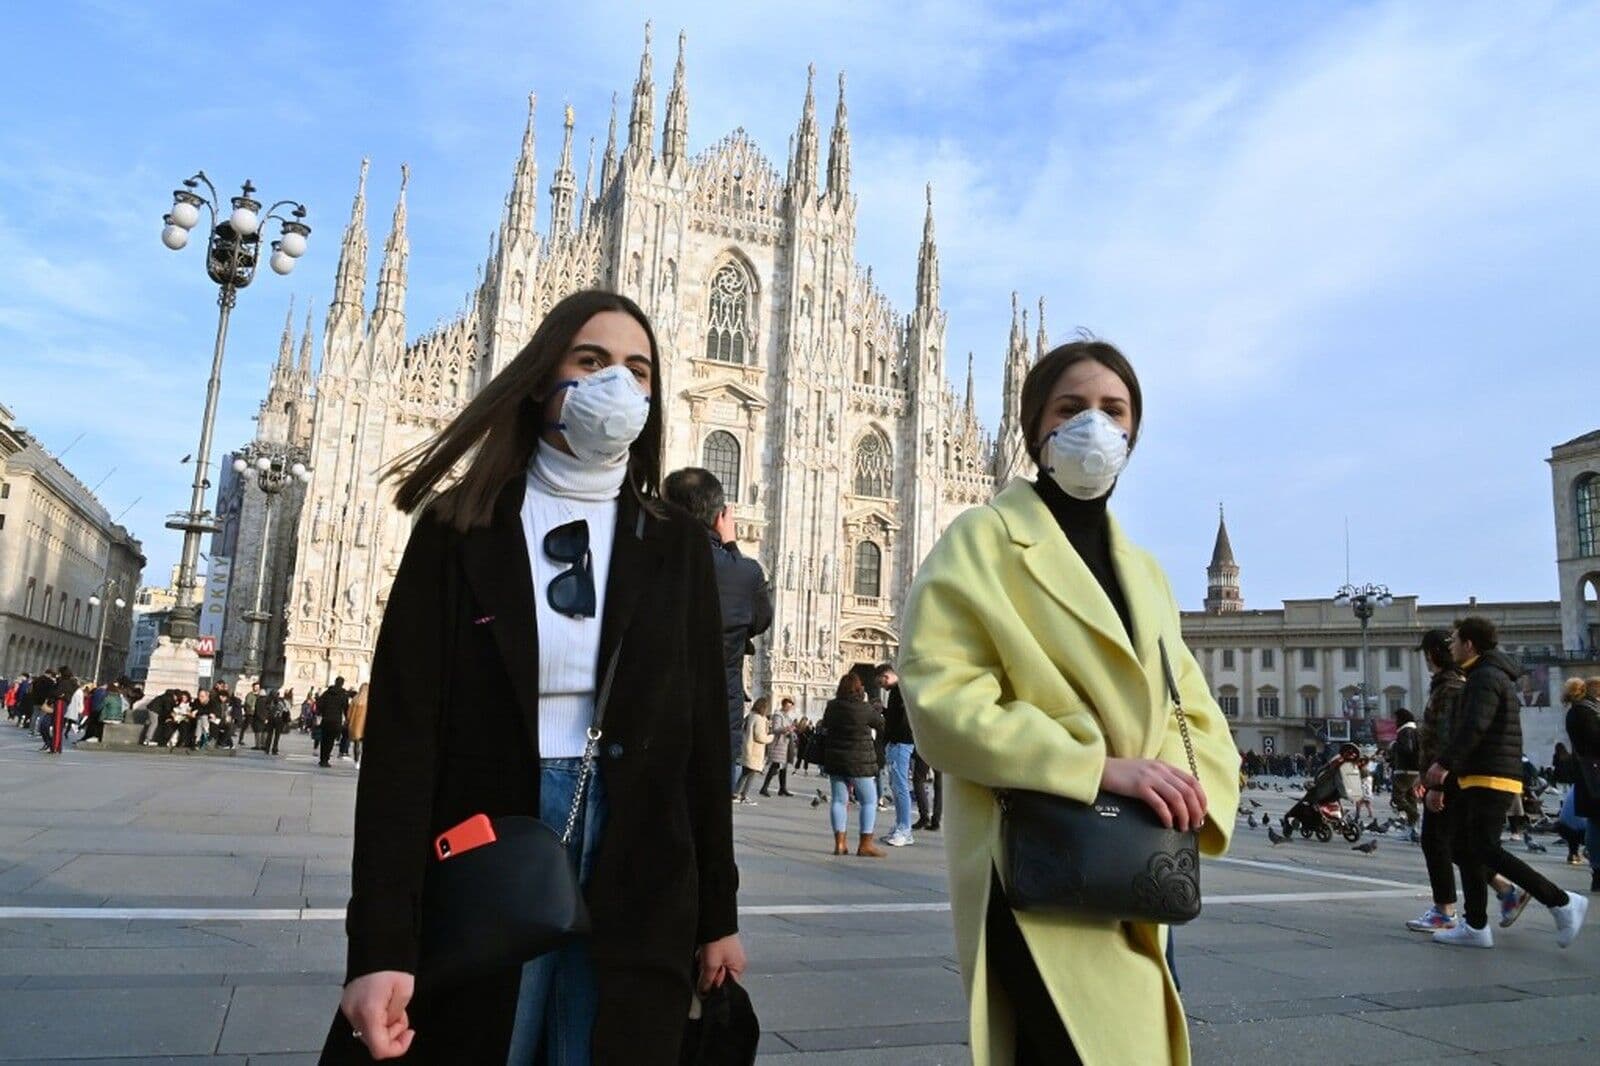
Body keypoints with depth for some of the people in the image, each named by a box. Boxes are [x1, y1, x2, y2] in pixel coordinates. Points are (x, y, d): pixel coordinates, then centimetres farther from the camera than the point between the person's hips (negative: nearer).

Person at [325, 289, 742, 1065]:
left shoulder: (676, 545, 4)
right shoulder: (458, 531, -2)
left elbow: (703, 733, 4)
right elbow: (401, 732, -8)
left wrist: (717, 911, 6)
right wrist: (381, 941, -14)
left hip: (640, 889, 2)